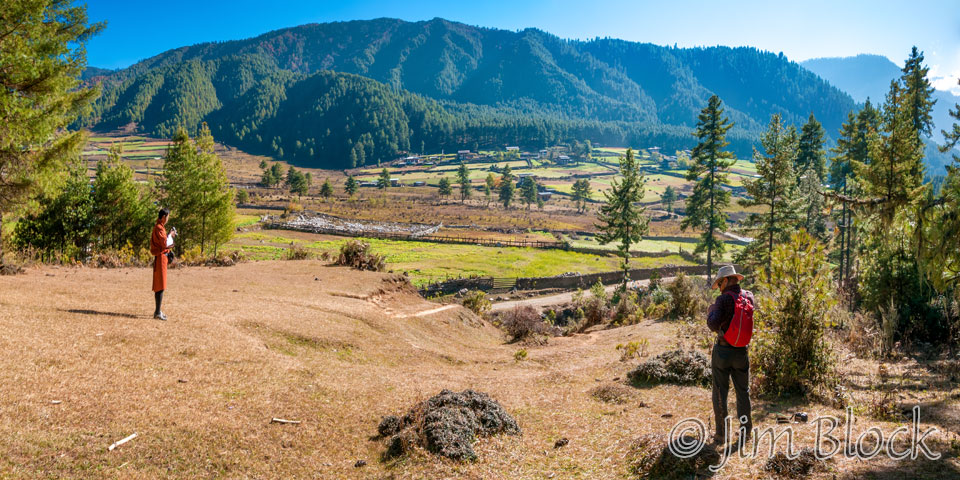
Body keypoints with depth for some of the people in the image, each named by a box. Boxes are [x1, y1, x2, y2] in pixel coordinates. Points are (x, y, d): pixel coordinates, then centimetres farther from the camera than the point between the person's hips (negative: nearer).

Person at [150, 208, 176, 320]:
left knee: (158, 286, 13)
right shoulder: (159, 228, -15)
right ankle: (158, 312, -8)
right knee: (160, 286, -9)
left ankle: (158, 311, 20)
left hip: (161, 257, 11)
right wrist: (171, 235, -9)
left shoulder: (160, 227, 17)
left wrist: (170, 236, 11)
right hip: (160, 257, -11)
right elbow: (165, 244, -23)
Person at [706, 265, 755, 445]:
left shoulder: (724, 299, -15)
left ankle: (721, 433, 10)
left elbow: (713, 324, -24)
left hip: (723, 351, -4)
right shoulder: (749, 296, 2)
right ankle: (745, 431, 19)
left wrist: (711, 310, -5)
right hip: (741, 353, 4)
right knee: (743, 392, 15)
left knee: (720, 393, 5)